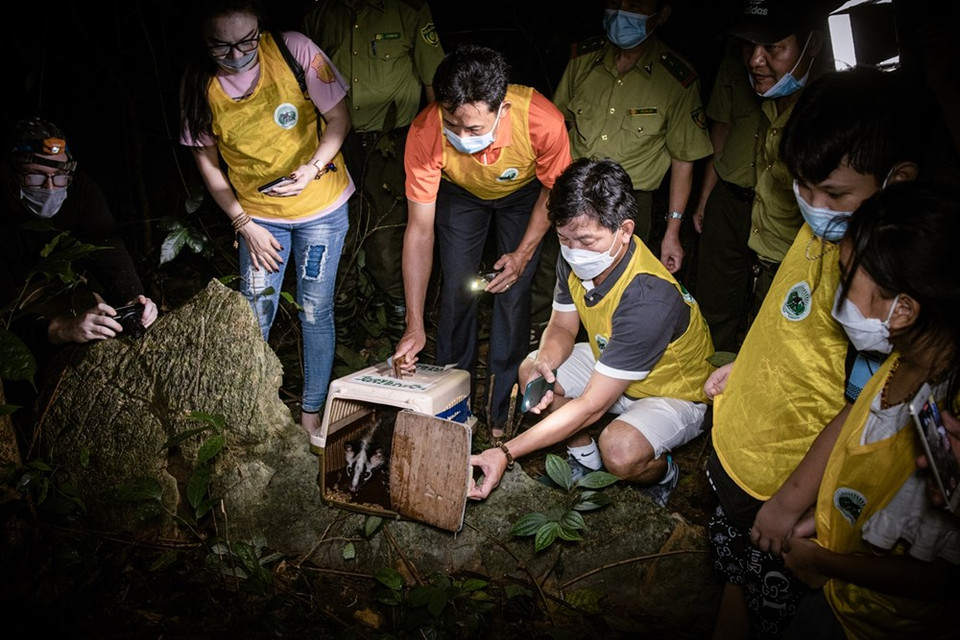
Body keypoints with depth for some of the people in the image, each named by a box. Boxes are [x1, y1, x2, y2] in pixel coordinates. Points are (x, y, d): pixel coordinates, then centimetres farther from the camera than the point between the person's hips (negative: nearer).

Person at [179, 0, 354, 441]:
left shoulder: (293, 50, -16)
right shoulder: (200, 84, -9)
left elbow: (339, 117, -7)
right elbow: (207, 161, 0)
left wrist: (313, 169, -23)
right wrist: (244, 225, -5)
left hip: (321, 206, -1)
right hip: (256, 214, 2)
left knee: (314, 309, 5)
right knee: (253, 318, 3)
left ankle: (311, 411, 22)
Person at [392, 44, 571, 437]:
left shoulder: (542, 123, -40)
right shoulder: (425, 133, -37)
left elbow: (553, 190, -17)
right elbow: (420, 228, -30)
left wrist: (524, 254, -20)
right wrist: (415, 326, -31)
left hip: (523, 191, -1)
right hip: (459, 193, 1)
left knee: (513, 293, -7)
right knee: (456, 287, -3)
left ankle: (501, 411, 9)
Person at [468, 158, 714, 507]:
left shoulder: (648, 299, -40)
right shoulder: (576, 258, -17)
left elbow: (591, 406, -36)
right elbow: (562, 326, 0)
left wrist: (506, 452, -35)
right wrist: (543, 364, -25)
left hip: (675, 393, -7)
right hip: (609, 366, 7)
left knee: (619, 452, -33)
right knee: (530, 368, -8)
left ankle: (662, 472, 4)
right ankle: (584, 458, 12)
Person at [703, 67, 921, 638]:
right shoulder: (826, 224, -6)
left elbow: (864, 409, -26)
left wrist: (793, 499, -18)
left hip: (784, 474, -8)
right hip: (739, 437, 8)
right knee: (735, 574, 28)